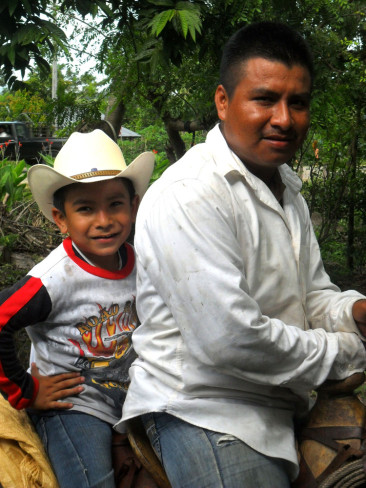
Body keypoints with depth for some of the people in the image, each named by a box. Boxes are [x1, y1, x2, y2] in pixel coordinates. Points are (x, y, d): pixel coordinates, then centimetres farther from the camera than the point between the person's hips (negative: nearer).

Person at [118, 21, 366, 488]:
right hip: (206, 414, -8)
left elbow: (313, 294, 16)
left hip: (278, 408, 9)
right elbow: (229, 340, -26)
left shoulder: (287, 191, 11)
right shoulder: (189, 196, -21)